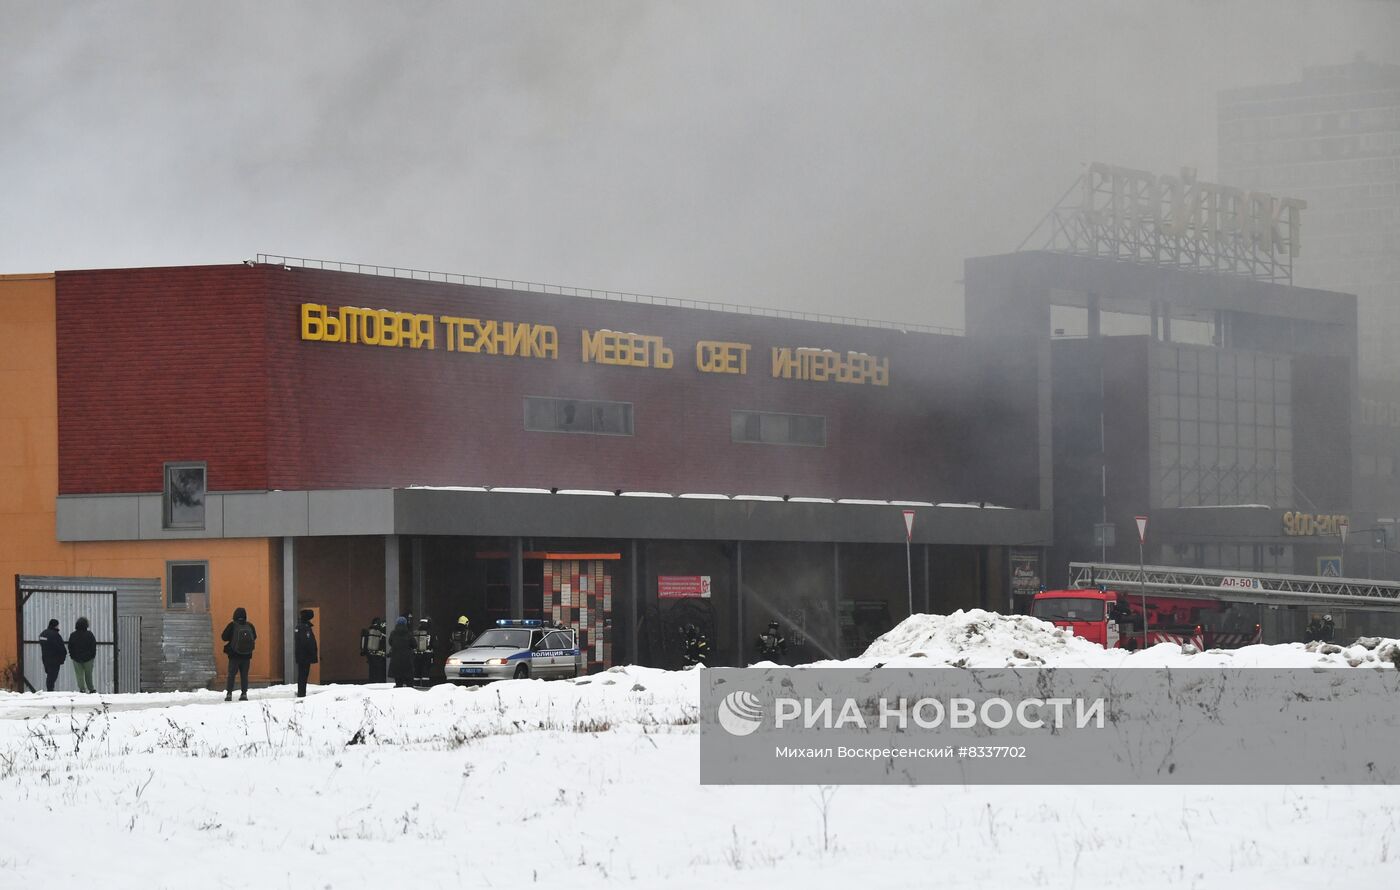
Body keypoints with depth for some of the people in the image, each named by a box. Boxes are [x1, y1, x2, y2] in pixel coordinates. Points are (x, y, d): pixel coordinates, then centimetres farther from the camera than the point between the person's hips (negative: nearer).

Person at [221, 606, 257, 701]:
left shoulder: (232, 625, -12)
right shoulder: (250, 626, -4)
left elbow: (224, 638, -7)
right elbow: (254, 638, 8)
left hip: (234, 655, -2)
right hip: (247, 655, 2)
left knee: (231, 674, 5)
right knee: (244, 675, 10)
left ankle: (229, 694, -1)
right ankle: (244, 694, 7)